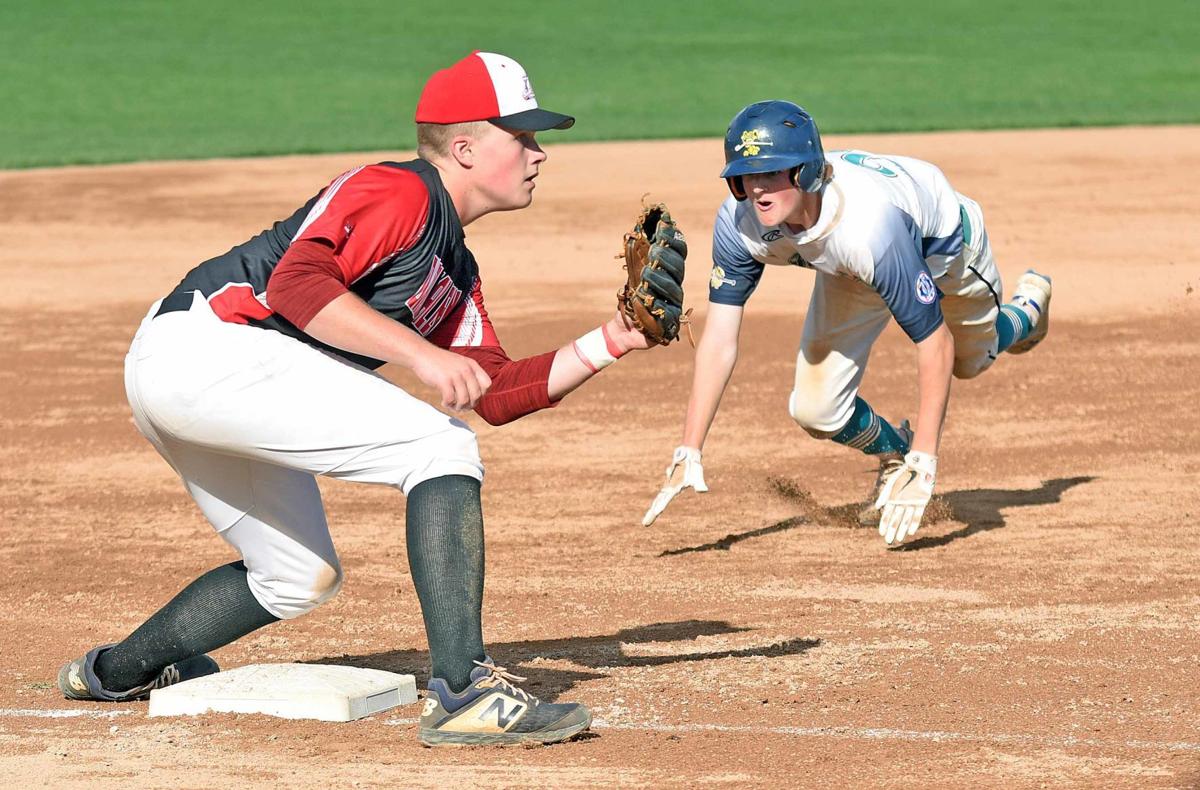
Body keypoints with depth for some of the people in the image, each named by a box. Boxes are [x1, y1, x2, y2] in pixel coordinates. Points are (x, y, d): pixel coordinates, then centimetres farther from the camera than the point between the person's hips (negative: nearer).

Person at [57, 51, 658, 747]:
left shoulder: (456, 272, 21)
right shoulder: (398, 193, -9)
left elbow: (497, 395, 18)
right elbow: (297, 280, -24)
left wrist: (606, 345, 9)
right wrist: (419, 353, -29)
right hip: (209, 344, -11)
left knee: (301, 578, 24)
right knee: (442, 447, -17)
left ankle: (116, 672, 41)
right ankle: (465, 693, -25)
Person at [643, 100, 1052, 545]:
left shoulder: (869, 226, -49)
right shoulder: (740, 221, -35)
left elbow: (936, 344, -43)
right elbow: (719, 342, -29)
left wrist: (923, 465, -45)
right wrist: (688, 456, -34)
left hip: (944, 243, -3)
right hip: (849, 271, 3)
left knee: (971, 360, 25)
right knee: (816, 411, -9)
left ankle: (1027, 310, 62)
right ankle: (894, 453, 26)